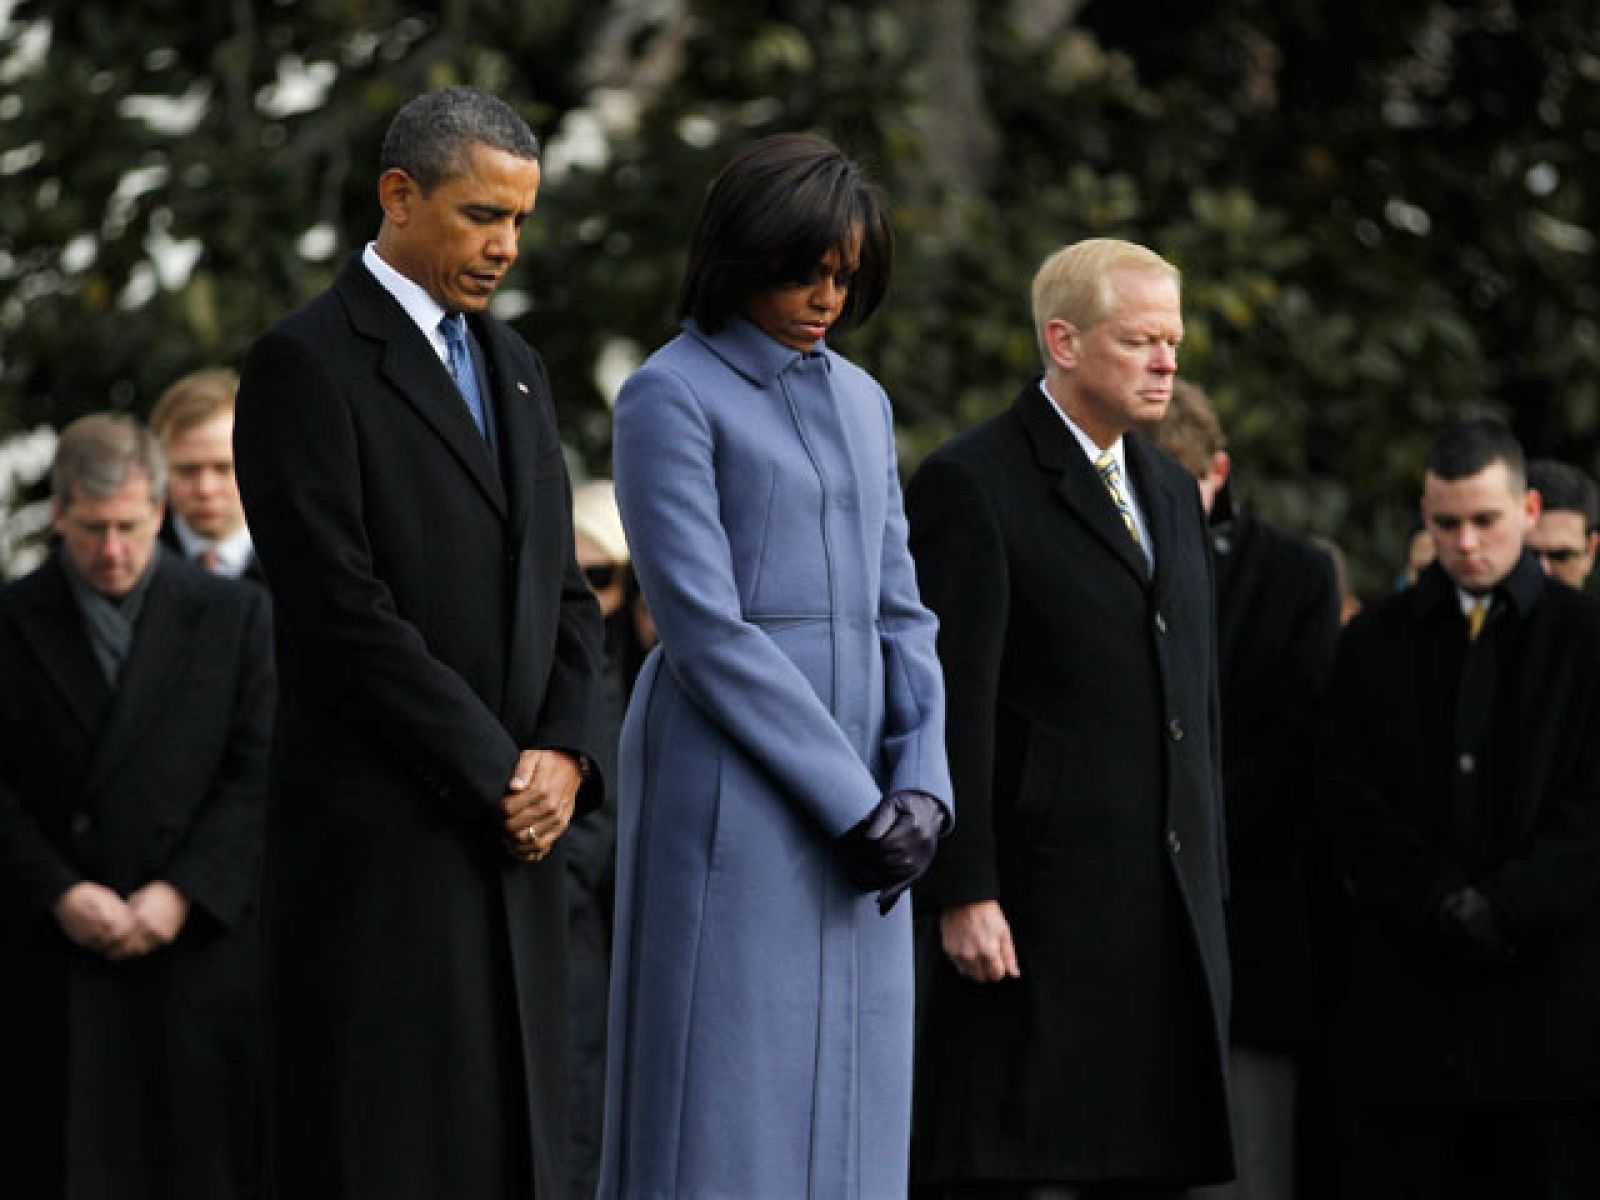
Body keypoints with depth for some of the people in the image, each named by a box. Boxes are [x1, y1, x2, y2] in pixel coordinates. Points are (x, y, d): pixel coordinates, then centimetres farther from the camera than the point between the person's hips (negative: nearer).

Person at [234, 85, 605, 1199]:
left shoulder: (513, 366, 18)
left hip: (515, 824, 7)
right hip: (381, 833, -7)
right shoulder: (307, 363, -7)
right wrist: (495, 775, -12)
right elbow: (342, 610, -14)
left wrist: (561, 754, -2)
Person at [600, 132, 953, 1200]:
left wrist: (921, 788, -2)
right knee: (724, 1114, -7)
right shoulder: (671, 398, -5)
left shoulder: (860, 401, 17)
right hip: (730, 795, -7)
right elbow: (704, 627, -12)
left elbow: (897, 611, 14)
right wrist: (856, 802, -14)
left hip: (854, 797, 7)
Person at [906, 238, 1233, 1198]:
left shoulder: (1172, 492, 19)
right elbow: (951, 707, -11)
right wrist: (963, 893, -17)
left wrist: (1210, 892, 17)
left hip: (1172, 914, 7)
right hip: (1041, 899, -7)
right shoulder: (971, 485, -5)